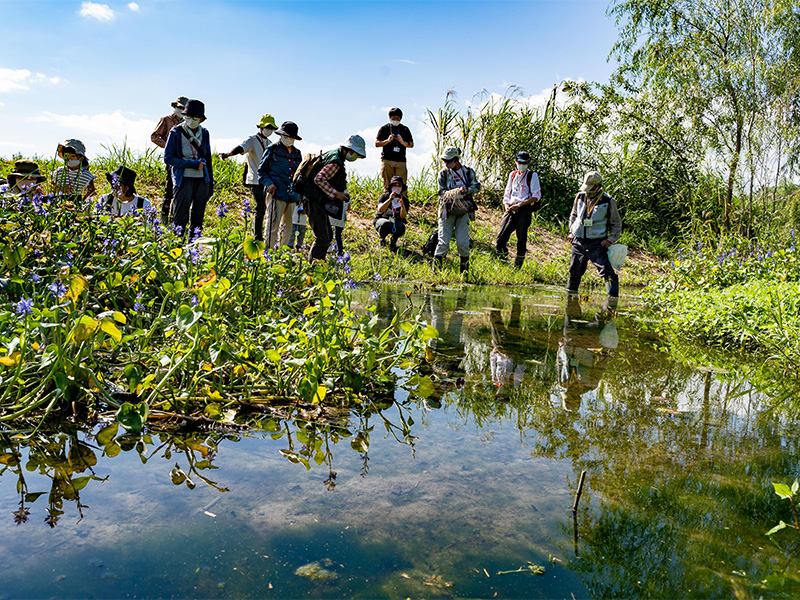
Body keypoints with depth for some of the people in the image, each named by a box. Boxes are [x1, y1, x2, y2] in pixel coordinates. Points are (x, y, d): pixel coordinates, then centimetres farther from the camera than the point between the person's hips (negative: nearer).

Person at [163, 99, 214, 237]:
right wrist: (193, 164, -13)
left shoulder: (204, 133, 11)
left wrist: (210, 186, 13)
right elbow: (168, 158, -6)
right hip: (184, 178, -4)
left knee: (198, 215, 7)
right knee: (181, 214, -5)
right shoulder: (176, 132, -1)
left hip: (202, 179, 4)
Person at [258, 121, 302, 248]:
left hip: (292, 195, 6)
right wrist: (269, 183, -13)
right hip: (276, 193, -6)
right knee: (273, 227, -9)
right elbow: (261, 170, 4)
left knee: (289, 228, 8)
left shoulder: (297, 153, 18)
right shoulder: (273, 149, 3)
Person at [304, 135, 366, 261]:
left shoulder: (334, 154, 14)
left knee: (327, 236, 17)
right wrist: (336, 193, -23)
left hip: (317, 203, 11)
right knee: (322, 238, -10)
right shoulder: (336, 162, -18)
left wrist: (342, 192, 15)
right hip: (316, 203, -11)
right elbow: (319, 179, -28)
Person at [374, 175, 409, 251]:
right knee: (386, 224, -38)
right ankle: (382, 239, -3)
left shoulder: (404, 200, -4)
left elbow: (403, 216, -16)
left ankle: (393, 242, 0)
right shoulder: (384, 196, -9)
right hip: (381, 219, -1)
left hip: (396, 222, 2)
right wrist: (389, 199, -40)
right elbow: (380, 209, -28)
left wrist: (402, 204, -34)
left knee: (401, 227, -34)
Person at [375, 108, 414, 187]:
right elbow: (377, 144, 7)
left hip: (401, 161, 1)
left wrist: (402, 142, -6)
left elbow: (411, 144, 14)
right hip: (387, 160, -1)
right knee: (387, 185, -2)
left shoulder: (405, 129, 16)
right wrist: (387, 140, -9)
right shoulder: (384, 129, 11)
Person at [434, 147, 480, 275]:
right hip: (447, 210, -1)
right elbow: (442, 192, -1)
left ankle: (465, 270, 13)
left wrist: (467, 190, -17)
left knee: (463, 243, -3)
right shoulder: (443, 173, 4)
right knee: (443, 242, -7)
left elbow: (476, 186, 4)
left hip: (463, 211, 1)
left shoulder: (468, 172, 6)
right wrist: (454, 192, -21)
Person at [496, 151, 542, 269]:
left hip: (524, 210, -4)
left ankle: (517, 267, 9)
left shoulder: (532, 175, 0)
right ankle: (503, 264, 15)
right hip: (511, 210, 5)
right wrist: (506, 205, 3)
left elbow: (536, 196, -6)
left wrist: (519, 205, -14)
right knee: (500, 240, -2)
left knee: (521, 241, -3)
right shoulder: (512, 174, 16)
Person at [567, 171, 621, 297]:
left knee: (607, 271, -12)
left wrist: (611, 239, -7)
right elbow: (574, 215, 21)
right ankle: (570, 292, 31)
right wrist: (572, 232, 13)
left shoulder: (608, 201, -6)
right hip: (579, 241, 4)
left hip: (597, 243, -4)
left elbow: (616, 223, 3)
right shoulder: (580, 197, 4)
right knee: (574, 271, 12)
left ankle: (613, 297, -8)